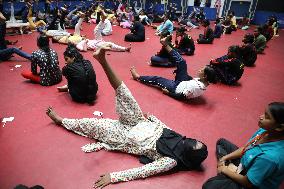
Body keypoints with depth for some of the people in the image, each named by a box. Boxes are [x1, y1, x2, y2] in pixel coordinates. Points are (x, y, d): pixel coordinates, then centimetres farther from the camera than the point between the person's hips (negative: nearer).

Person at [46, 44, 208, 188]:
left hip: (127, 139, -5)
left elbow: (142, 171, -26)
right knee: (125, 96, -17)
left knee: (91, 124, -2)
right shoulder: (179, 139, -7)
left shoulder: (171, 161, -24)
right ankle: (102, 60, -11)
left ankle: (61, 120, 26)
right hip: (140, 124, 5)